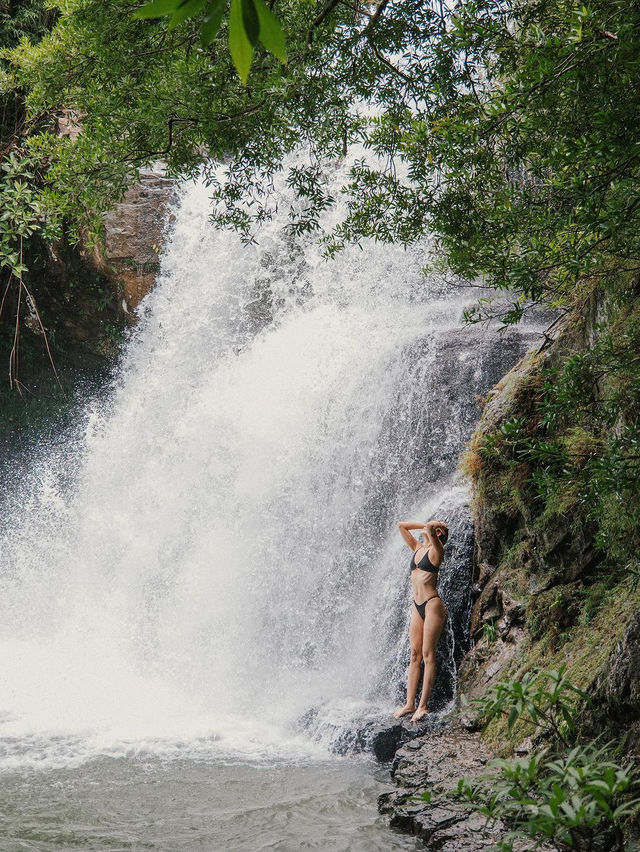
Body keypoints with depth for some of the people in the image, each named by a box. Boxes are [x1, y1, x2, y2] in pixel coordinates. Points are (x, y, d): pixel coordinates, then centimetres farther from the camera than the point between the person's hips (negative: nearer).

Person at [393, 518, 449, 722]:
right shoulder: (417, 548, 16)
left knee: (428, 655, -7)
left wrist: (431, 527, -1)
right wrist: (425, 526, 17)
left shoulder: (436, 550, -4)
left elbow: (430, 528, -22)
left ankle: (422, 706, -8)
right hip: (417, 606, 7)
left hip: (432, 604, -7)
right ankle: (410, 704, 6)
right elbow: (401, 525, 22)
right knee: (414, 655, 5)